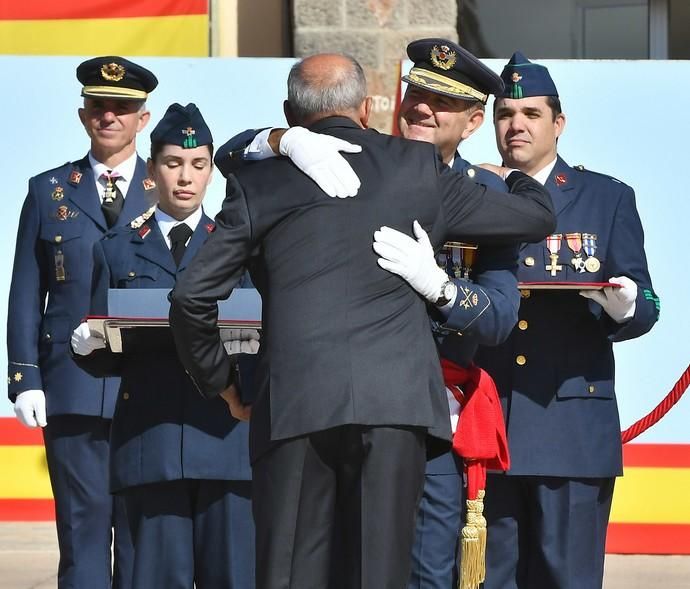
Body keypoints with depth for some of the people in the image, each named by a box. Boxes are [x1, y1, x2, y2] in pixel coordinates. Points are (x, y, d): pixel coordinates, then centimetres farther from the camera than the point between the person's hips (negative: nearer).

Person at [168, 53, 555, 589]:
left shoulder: (259, 184, 9)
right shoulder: (418, 168, 11)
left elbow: (192, 297, 5)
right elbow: (536, 216, 21)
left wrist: (219, 382, 21)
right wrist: (517, 178, 45)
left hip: (292, 405, 0)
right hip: (395, 403, 0)